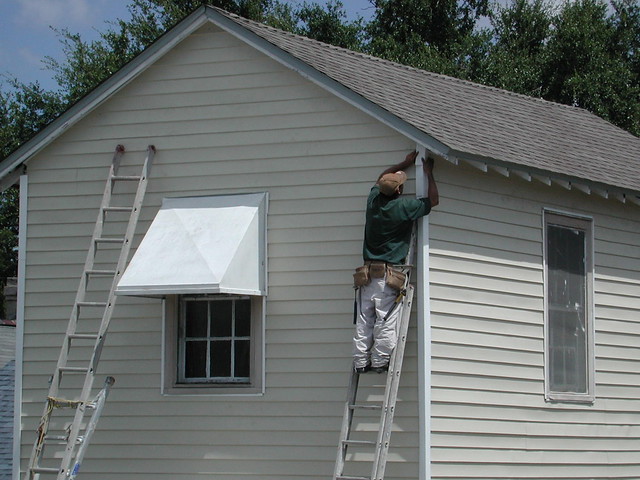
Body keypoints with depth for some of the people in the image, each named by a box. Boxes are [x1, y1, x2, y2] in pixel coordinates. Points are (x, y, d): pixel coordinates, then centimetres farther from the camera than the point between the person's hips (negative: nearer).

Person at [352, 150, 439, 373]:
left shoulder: (373, 200, 6)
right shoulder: (405, 206, -9)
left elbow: (381, 179, 29)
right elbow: (433, 200, 6)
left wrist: (406, 163, 33)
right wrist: (428, 173, 15)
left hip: (367, 273, 5)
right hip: (389, 274, -5)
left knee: (364, 321, 4)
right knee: (386, 320, -3)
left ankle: (361, 361, 4)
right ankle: (380, 360, -6)